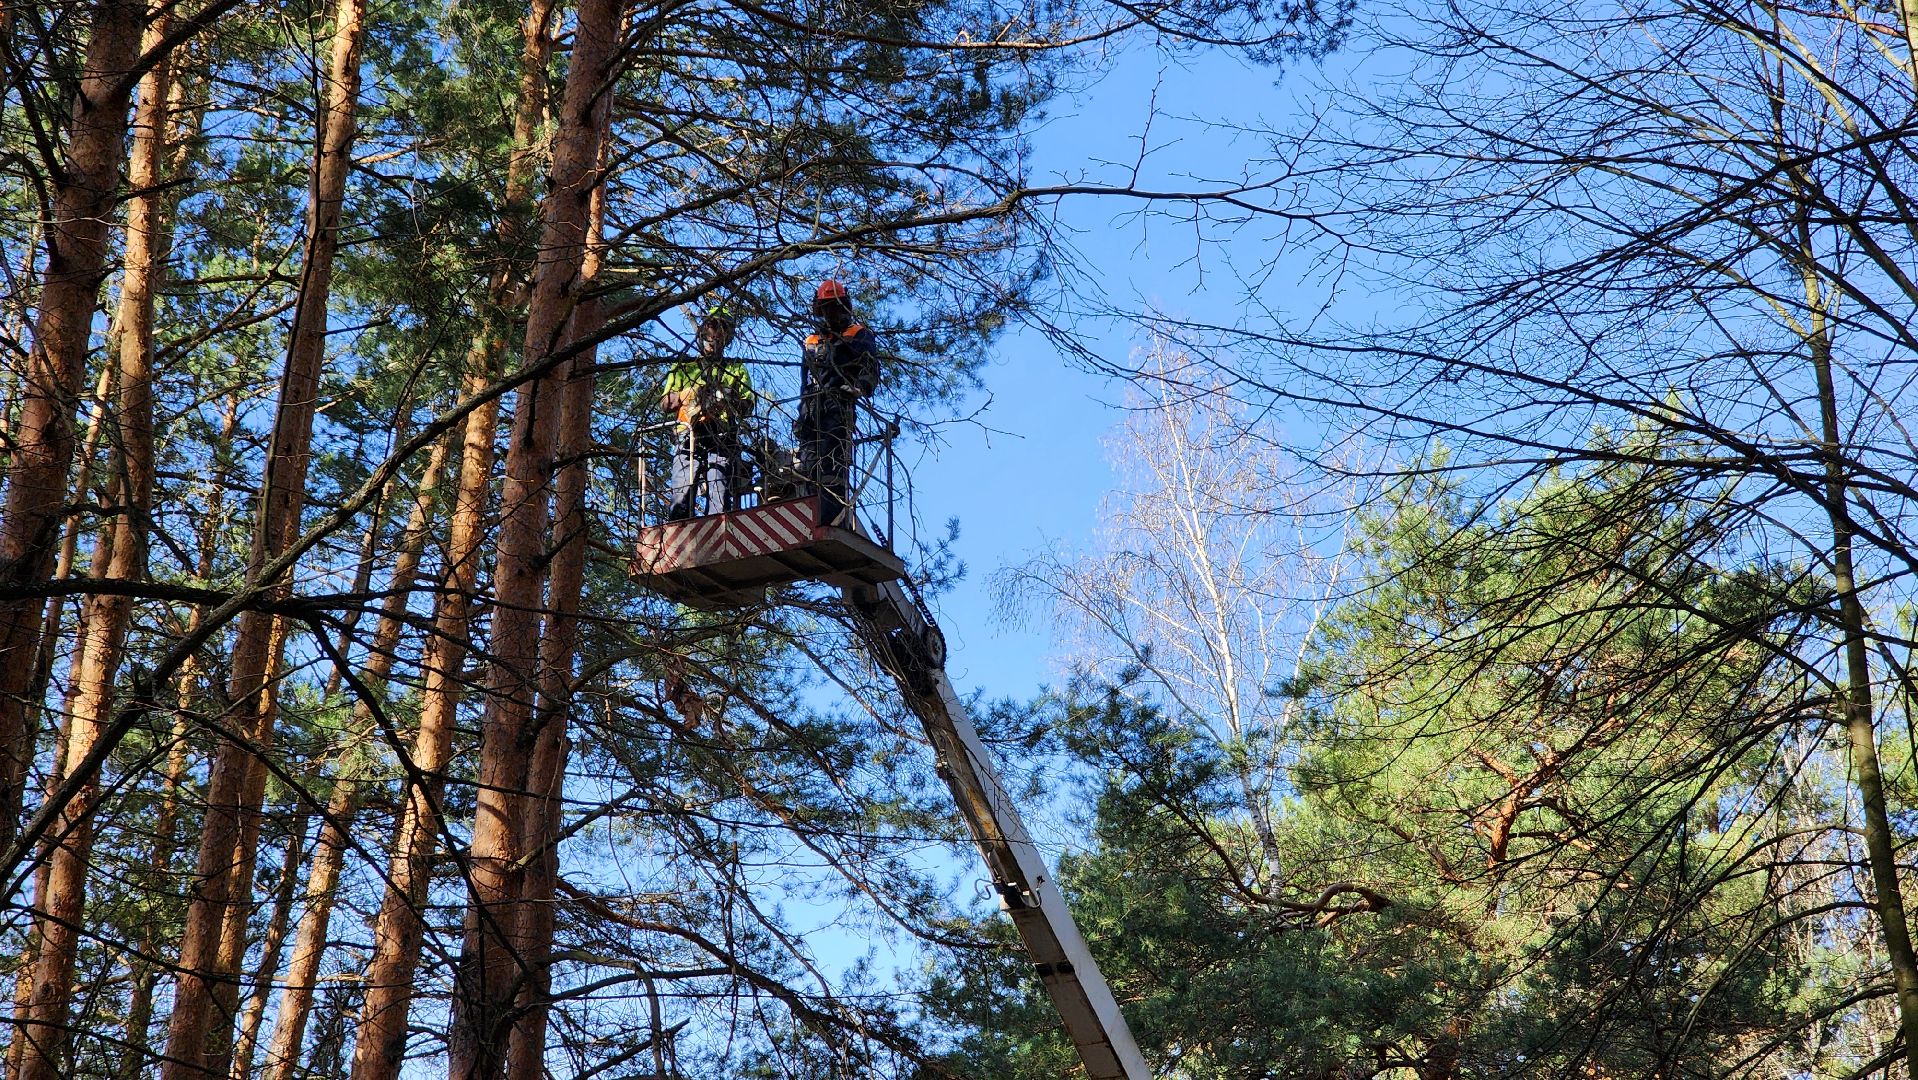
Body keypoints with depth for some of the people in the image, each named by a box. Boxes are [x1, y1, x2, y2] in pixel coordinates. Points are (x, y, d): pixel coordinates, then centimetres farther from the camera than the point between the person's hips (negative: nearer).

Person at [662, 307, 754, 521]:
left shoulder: (737, 370, 25)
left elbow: (747, 408, 11)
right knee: (681, 499, -13)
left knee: (721, 503, -13)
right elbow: (664, 404, 14)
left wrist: (727, 398, -10)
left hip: (723, 442, 0)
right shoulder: (683, 368, 26)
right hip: (688, 439, 0)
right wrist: (689, 393, -4)